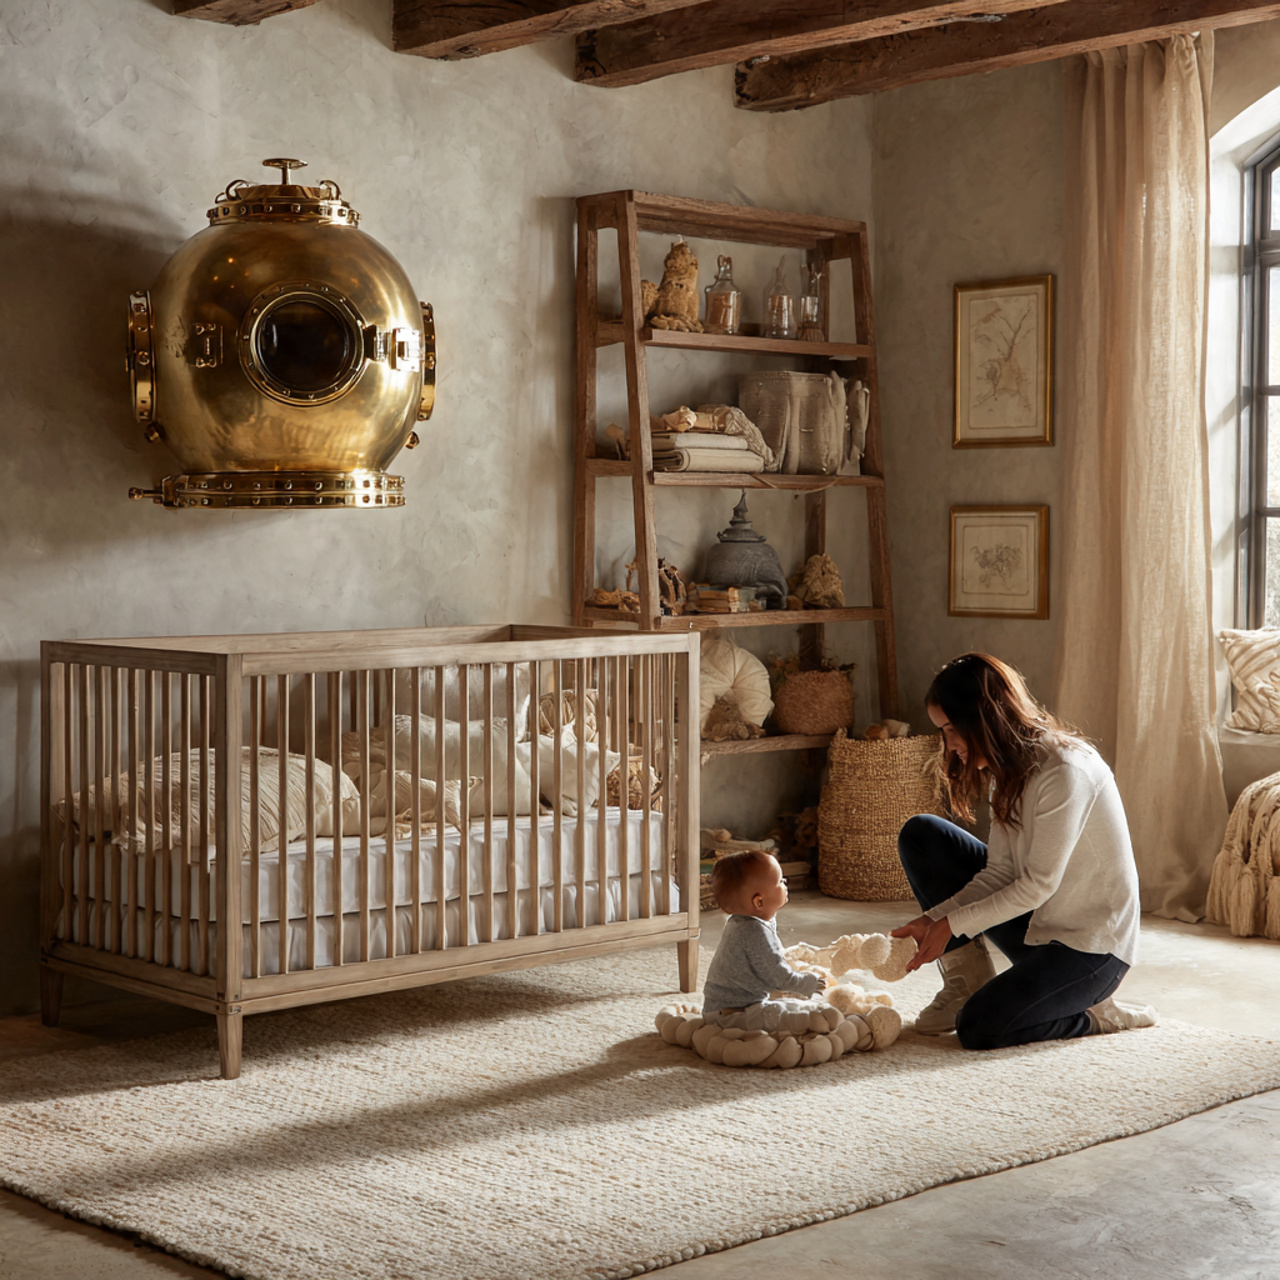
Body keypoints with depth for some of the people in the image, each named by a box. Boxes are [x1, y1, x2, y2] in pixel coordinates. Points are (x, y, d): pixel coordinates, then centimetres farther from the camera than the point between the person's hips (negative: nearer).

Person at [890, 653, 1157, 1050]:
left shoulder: (1064, 770, -24)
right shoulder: (1010, 767, 4)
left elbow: (1038, 884, -22)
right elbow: (999, 872, 1)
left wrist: (952, 924, -17)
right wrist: (933, 919, -12)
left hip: (1092, 946, -9)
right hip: (1036, 924, 9)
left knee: (979, 1028, -26)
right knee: (920, 835, -1)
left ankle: (1094, 1015, 0)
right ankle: (966, 983, 3)